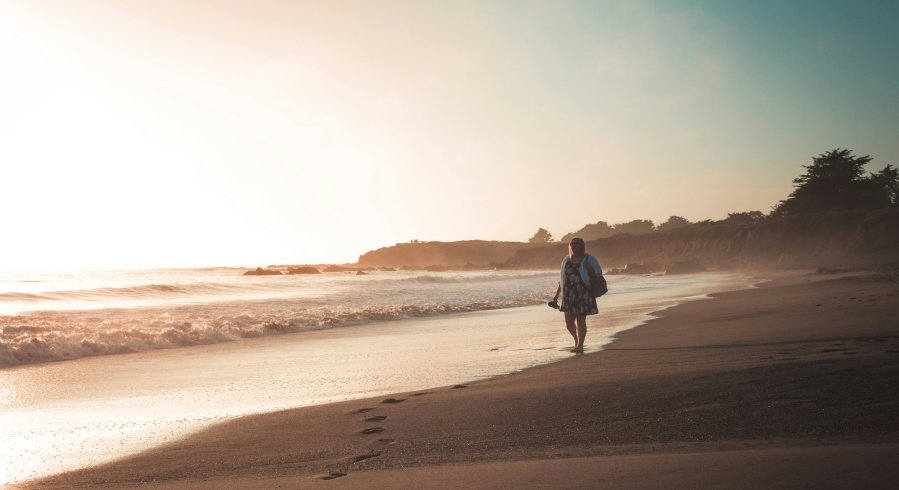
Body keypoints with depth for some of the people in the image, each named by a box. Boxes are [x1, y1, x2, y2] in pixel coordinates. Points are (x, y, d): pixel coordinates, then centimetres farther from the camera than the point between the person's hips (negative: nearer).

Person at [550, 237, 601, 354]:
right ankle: (577, 340, 28)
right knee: (569, 322, 2)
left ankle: (580, 345, 0)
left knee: (581, 320, -4)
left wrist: (588, 267, -14)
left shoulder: (588, 259, 2)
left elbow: (598, 272, 2)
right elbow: (562, 279, 18)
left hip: (583, 294, -4)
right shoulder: (566, 260, 13)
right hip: (569, 295, 4)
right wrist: (556, 295, 16)